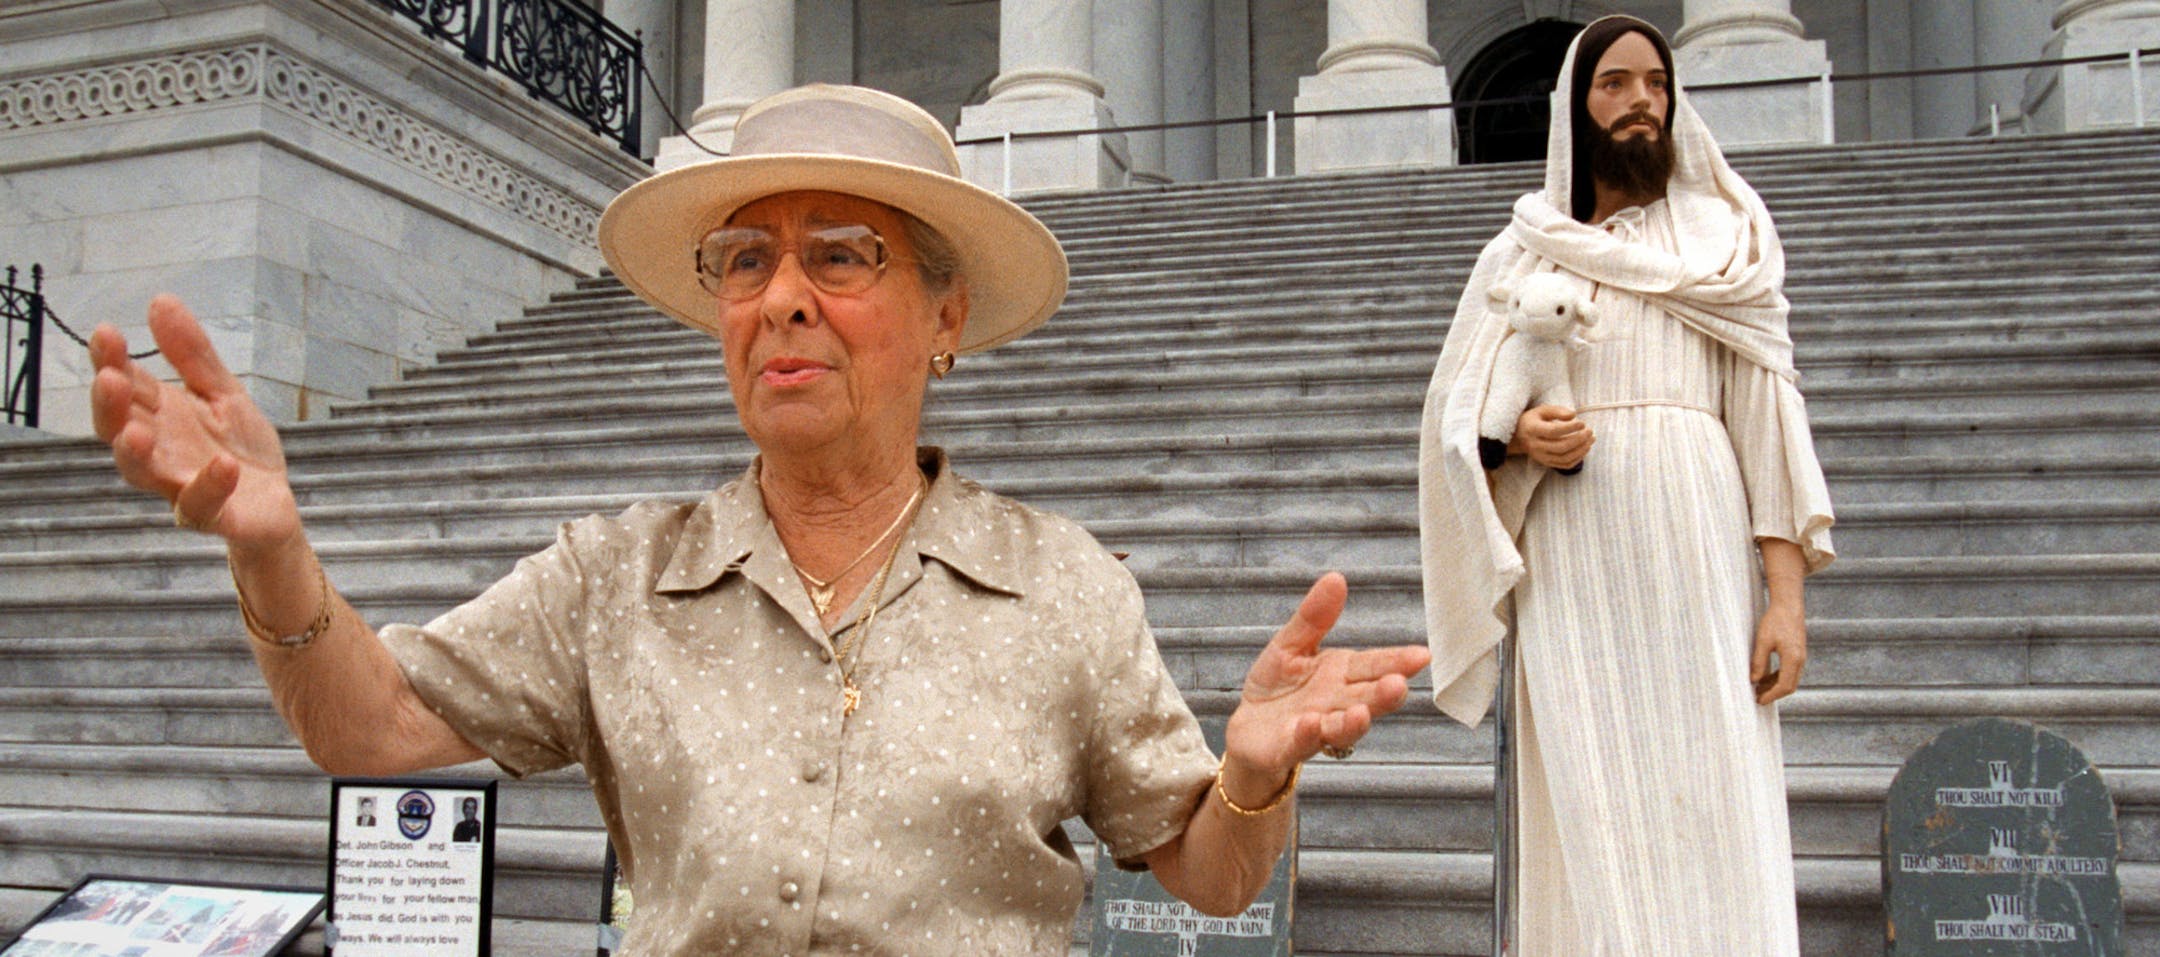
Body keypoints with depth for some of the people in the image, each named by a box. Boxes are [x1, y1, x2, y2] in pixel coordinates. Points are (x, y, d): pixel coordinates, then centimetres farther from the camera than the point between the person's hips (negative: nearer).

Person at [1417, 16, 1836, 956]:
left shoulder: (1724, 241, 12)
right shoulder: (1520, 252, 14)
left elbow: (1769, 417, 4)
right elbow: (1454, 420, 11)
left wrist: (1787, 593, -6)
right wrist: (1518, 437, -13)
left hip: (1697, 554, 0)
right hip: (1571, 564, 1)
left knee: (1718, 827, -5)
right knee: (1594, 830, -2)